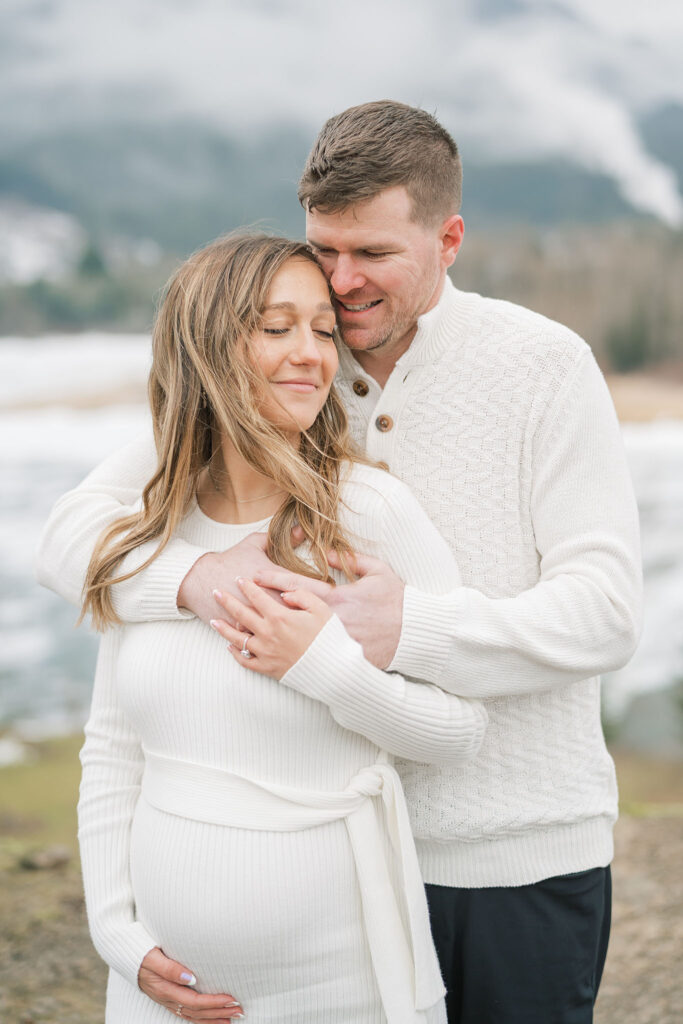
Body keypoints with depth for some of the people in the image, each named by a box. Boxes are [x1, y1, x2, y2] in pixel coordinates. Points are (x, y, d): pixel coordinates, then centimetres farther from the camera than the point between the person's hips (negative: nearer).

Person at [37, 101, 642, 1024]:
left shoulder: (545, 367, -7)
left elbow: (603, 610, -13)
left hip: (523, 858, -2)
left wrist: (416, 627, -29)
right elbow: (75, 531, -5)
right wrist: (193, 576, -27)